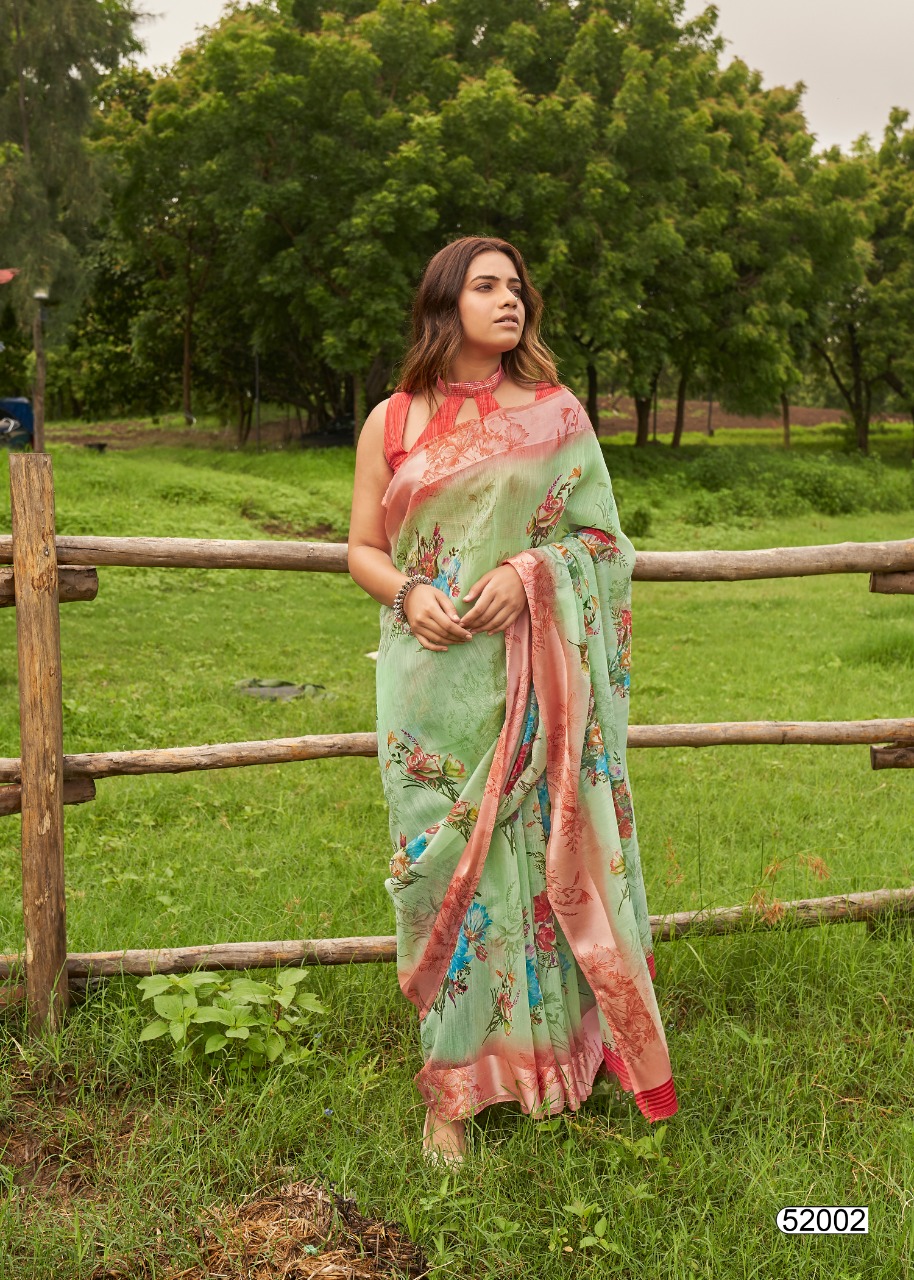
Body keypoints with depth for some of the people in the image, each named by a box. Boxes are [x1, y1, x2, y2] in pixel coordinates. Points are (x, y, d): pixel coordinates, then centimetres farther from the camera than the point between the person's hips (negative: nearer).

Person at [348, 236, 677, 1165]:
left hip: (530, 679, 0)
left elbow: (601, 538, 6)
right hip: (431, 678, 0)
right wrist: (409, 592, -11)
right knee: (440, 862, 1)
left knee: (531, 855, 1)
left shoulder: (554, 414, 7)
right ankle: (450, 1089, 12)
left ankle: (549, 1051, 18)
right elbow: (362, 549, 10)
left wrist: (528, 572, -12)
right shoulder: (392, 422, 8)